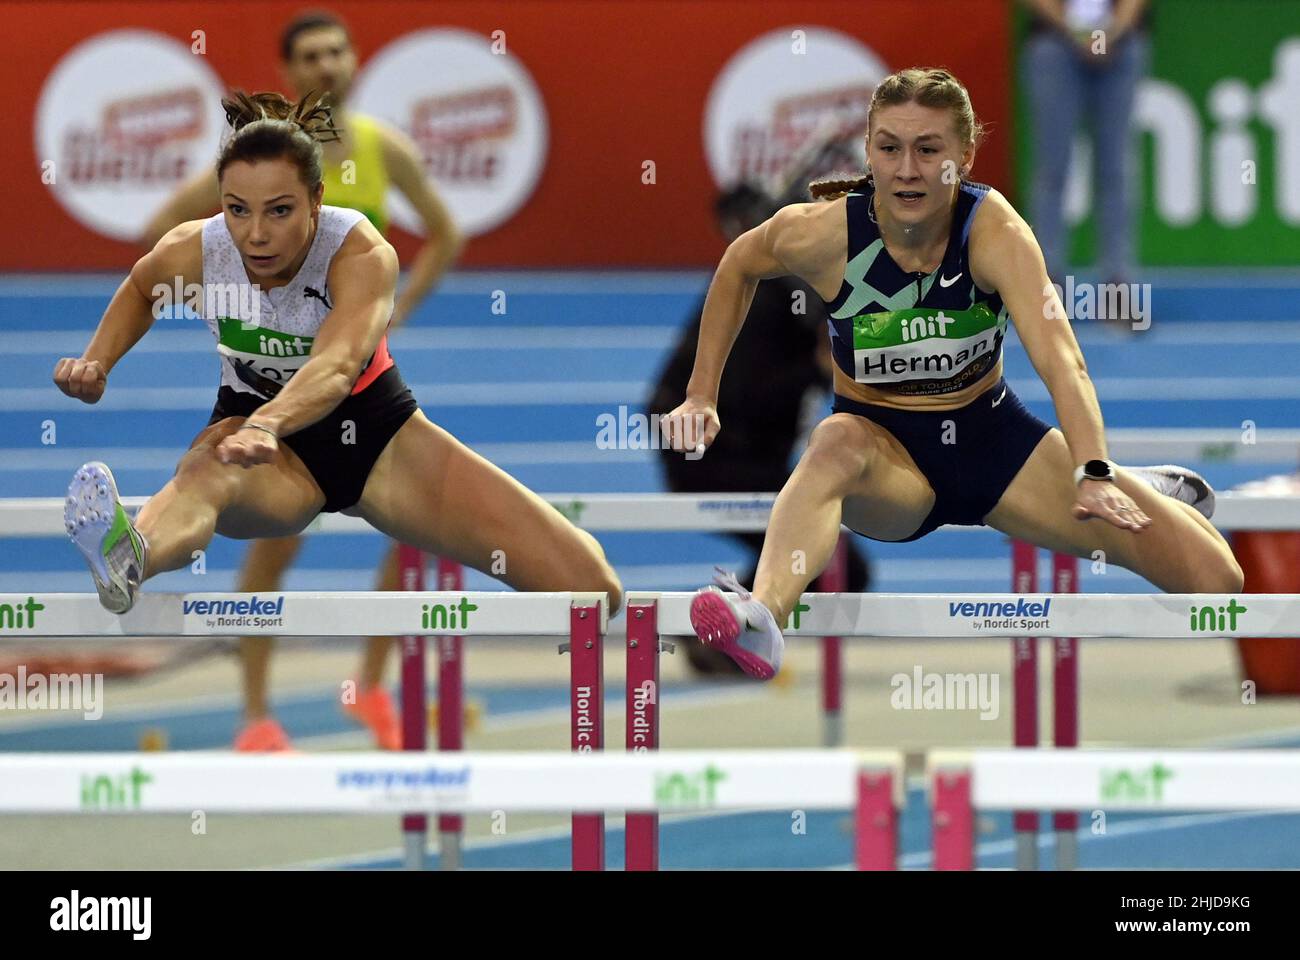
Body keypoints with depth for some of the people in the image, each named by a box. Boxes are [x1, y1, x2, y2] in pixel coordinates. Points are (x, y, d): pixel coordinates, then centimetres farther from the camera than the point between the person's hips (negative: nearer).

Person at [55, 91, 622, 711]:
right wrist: (96, 363, -7)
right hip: (264, 440, 0)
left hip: (374, 429, 0)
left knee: (591, 590, -15)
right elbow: (139, 289, 11)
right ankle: (128, 557, -79)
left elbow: (337, 365, -48)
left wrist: (268, 424, -68)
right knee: (206, 468, -44)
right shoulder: (194, 251, -17)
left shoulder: (362, 254, -27)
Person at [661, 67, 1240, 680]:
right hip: (885, 448, -1)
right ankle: (763, 615, -65)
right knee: (837, 442, -41)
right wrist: (701, 395, 3)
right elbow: (739, 266, 6)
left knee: (1214, 581, -10)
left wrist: (1094, 475, -50)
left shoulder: (994, 231, -22)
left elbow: (1059, 359, -35)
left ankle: (1146, 492, 27)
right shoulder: (821, 233, -18)